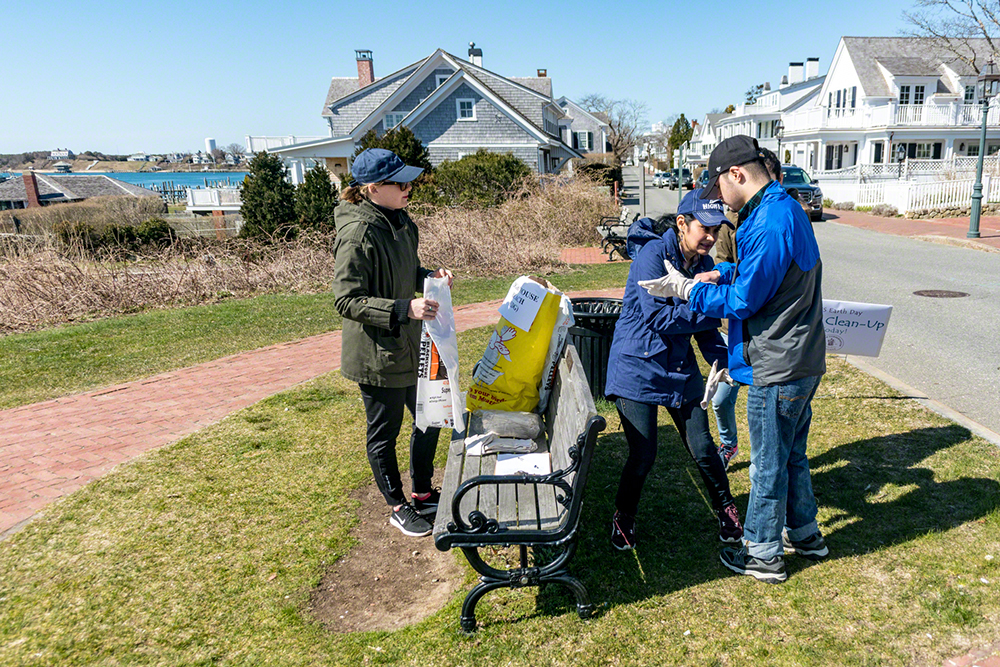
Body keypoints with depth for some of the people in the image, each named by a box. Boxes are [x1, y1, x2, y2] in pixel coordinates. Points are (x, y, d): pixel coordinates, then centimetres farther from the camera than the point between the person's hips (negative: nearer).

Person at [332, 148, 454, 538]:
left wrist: (429, 276, -2)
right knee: (384, 433, 10)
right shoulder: (358, 233, -22)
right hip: (377, 355, -9)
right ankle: (399, 509, 29)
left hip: (409, 346, 9)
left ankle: (423, 494, 40)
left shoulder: (399, 221, 5)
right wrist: (405, 309, -31)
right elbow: (347, 300, -24)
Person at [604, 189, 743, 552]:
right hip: (638, 368, -6)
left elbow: (702, 323, 8)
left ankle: (726, 509, 33)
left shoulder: (703, 264, 4)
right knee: (643, 455, -2)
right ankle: (623, 518, 25)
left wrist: (723, 360, -6)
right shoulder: (652, 255, -17)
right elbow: (658, 317, -22)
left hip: (680, 367, 6)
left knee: (702, 447, 7)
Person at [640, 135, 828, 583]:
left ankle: (763, 555, 21)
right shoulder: (785, 208, 9)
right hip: (802, 361, 10)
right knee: (791, 454, 23)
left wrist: (687, 289, -11)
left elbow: (743, 301, -20)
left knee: (768, 464, 5)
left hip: (777, 369, -10)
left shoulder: (769, 224, -24)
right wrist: (722, 274, 7)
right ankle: (804, 534, 40)